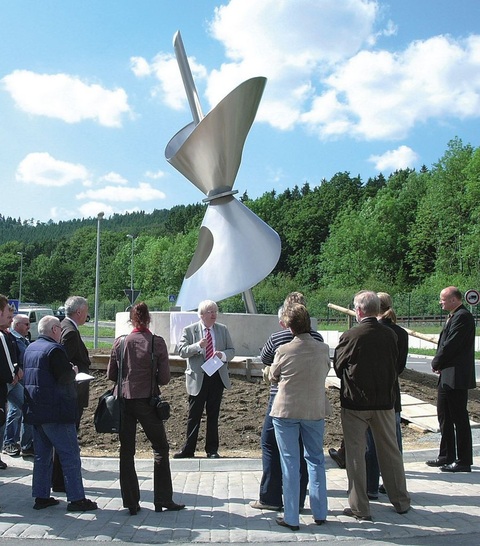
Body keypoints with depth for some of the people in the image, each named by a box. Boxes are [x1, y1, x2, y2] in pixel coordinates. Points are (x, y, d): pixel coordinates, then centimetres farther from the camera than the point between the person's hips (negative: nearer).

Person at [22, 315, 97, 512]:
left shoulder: (30, 349, 12)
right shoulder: (55, 349, -17)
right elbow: (65, 377, -21)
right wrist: (74, 371, 1)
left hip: (35, 411, 9)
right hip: (55, 411, -9)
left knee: (42, 455, 15)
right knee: (70, 455, -2)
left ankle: (41, 496, 20)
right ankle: (76, 498, 1)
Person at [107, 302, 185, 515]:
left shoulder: (120, 342, -3)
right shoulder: (157, 342, -9)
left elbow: (111, 374, 5)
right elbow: (165, 377, -7)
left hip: (124, 400, 2)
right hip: (147, 402, -2)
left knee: (126, 451, 11)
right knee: (160, 449, 11)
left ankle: (131, 502, 15)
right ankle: (163, 500, 14)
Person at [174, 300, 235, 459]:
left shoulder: (223, 330, 7)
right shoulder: (189, 330, -1)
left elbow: (231, 350, 9)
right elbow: (182, 351, -7)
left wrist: (223, 355, -14)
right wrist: (198, 346, -23)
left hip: (217, 377, 3)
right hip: (197, 378, -2)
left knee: (213, 415, 10)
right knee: (194, 416, 3)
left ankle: (212, 450, 20)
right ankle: (188, 450, 13)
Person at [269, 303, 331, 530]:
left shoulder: (284, 350, -14)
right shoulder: (323, 349, -6)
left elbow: (273, 376, 1)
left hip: (286, 411, -3)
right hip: (315, 410, 3)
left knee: (290, 463, 5)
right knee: (316, 460, 17)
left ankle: (291, 518, 11)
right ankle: (320, 513, 24)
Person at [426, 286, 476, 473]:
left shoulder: (462, 317, -16)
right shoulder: (454, 317, 16)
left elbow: (451, 345, -21)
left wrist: (436, 363, -8)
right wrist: (438, 364, 2)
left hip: (457, 377, -11)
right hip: (447, 376, 11)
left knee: (459, 418, -2)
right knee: (444, 416, 17)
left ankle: (464, 461, 8)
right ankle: (447, 456, 28)